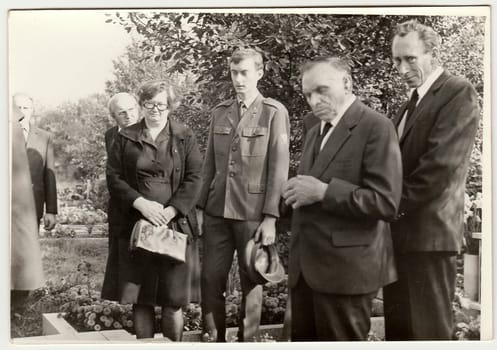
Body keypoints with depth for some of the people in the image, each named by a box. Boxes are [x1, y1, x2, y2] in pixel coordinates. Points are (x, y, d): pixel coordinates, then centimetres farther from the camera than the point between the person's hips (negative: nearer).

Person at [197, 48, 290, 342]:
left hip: (253, 213, -4)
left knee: (252, 282, 7)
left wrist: (270, 217, -12)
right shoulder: (219, 112, 11)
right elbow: (210, 165, 14)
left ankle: (247, 340, 20)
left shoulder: (274, 113, -4)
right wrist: (201, 206, 9)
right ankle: (214, 338, 21)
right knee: (211, 279, 7)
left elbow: (279, 168, -8)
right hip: (217, 211, 4)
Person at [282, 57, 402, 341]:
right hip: (306, 266, 8)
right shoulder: (316, 132, 17)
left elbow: (386, 203, -17)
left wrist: (323, 192, -19)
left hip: (347, 268, -7)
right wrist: (299, 193, 6)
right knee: (303, 338, 13)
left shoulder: (376, 127, -9)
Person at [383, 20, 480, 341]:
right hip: (400, 230, 8)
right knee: (398, 327, 14)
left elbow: (441, 165, -18)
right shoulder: (413, 101, 18)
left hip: (429, 230, -8)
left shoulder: (458, 92, -9)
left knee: (428, 330, 0)